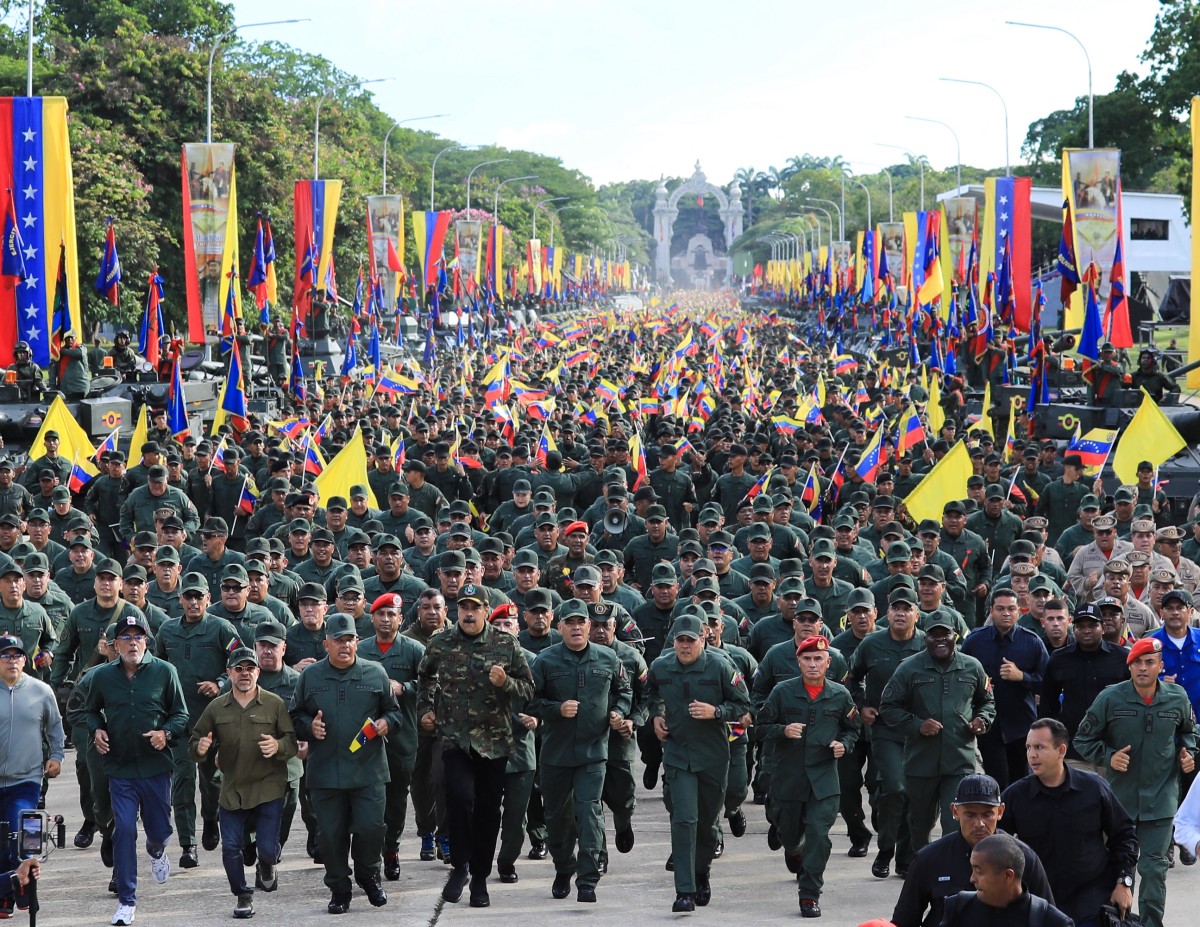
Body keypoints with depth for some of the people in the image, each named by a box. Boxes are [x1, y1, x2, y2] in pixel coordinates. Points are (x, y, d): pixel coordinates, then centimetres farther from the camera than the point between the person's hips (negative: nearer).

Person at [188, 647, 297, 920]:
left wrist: (278, 746, -24)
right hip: (232, 791, 2)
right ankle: (243, 896, 19)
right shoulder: (216, 707, 4)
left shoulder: (274, 704, -2)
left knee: (268, 848, -3)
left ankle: (267, 865, 34)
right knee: (230, 848, 0)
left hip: (268, 788, -2)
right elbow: (195, 744, 9)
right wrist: (199, 749, -15)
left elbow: (293, 742, -2)